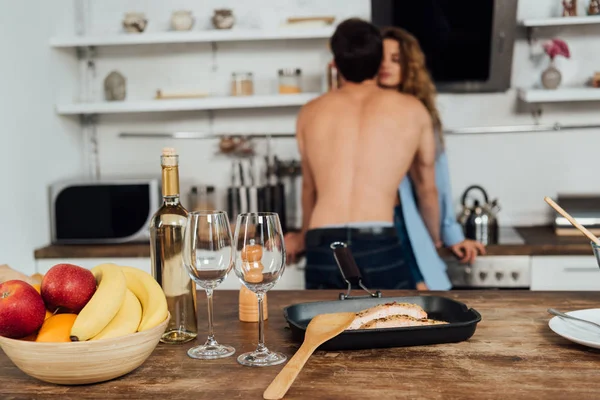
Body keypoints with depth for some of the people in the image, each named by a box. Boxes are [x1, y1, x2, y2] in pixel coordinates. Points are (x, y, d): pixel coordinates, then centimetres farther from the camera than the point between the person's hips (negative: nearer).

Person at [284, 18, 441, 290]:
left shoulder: (310, 113, 15)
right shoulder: (412, 111, 11)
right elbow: (427, 189, 23)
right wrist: (434, 242, 41)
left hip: (323, 251, 3)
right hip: (379, 248, -2)